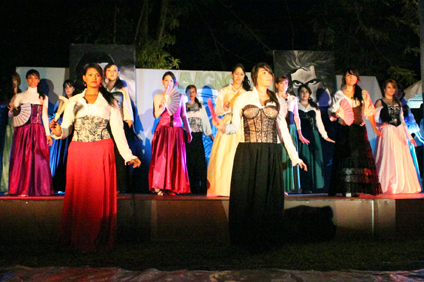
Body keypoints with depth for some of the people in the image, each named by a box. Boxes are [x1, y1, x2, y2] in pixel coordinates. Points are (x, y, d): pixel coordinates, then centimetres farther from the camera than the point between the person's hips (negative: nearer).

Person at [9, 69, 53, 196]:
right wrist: (13, 109, -18)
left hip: (38, 131, 0)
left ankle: (38, 189, -1)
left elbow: (45, 116, 13)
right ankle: (22, 189, -3)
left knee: (39, 159, -6)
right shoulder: (20, 96, 12)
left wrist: (48, 133, 6)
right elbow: (12, 113, 5)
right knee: (22, 159, -6)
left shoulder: (43, 97, 15)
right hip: (22, 130, 0)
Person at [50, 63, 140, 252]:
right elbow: (66, 129, 11)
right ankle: (77, 241, 9)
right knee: (78, 195, 0)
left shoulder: (109, 102, 11)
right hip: (78, 152, 1)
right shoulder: (73, 101, 15)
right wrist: (58, 131, -13)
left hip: (102, 153, -1)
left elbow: (118, 131, 7)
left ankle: (98, 241, 5)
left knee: (100, 195, -3)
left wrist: (128, 156, -2)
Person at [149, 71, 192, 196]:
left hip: (177, 130, 2)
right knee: (161, 157, -11)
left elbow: (184, 115, 15)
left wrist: (188, 131, 13)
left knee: (176, 158, -1)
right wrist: (165, 99, -14)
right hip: (163, 129, -2)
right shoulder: (158, 97, 7)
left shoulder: (180, 97, 12)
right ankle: (160, 187, -10)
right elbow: (156, 114, -5)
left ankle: (173, 187, 5)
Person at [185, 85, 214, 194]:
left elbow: (205, 122, 11)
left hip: (197, 137, 1)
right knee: (188, 163, -5)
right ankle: (190, 189, 0)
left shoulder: (201, 107, 14)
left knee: (200, 162, -6)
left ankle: (201, 189, -3)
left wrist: (212, 137, 4)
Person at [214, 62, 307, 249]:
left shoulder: (276, 100, 12)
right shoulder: (243, 98, 5)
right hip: (247, 154, -2)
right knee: (246, 195, -1)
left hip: (271, 154, 2)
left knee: (270, 196, 2)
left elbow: (283, 129, 12)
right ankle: (247, 238, 9)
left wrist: (294, 156, 8)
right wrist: (223, 127, -21)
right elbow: (235, 127, 2)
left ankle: (267, 237, 11)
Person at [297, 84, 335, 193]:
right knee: (304, 159, -9)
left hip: (313, 135, 3)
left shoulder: (315, 107, 20)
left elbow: (319, 122, 18)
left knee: (315, 158, -3)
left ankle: (315, 186, 0)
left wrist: (325, 136, 11)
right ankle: (305, 187, -8)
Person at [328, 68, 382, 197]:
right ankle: (347, 189, -8)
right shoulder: (339, 95, 7)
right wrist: (336, 113, -20)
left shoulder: (363, 94, 13)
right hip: (344, 130, -2)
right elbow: (332, 111, 3)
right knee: (346, 157, -8)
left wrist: (374, 128, 9)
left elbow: (369, 111, 14)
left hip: (359, 129, 2)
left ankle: (356, 188, 0)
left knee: (360, 156, -4)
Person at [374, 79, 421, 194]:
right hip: (387, 133, -5)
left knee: (402, 160, 3)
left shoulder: (398, 103, 18)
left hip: (400, 133, 5)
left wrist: (409, 136, 15)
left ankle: (402, 187, 12)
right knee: (389, 160, -9)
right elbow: (374, 119, -6)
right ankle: (388, 188, -4)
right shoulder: (380, 102, 1)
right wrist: (381, 123, -27)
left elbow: (402, 121, 19)